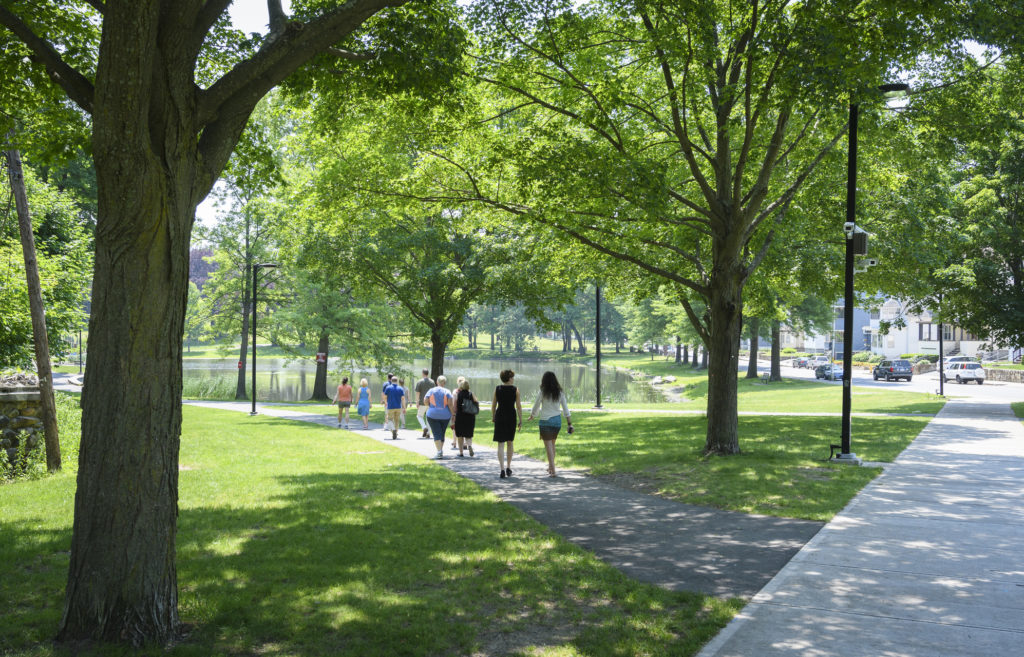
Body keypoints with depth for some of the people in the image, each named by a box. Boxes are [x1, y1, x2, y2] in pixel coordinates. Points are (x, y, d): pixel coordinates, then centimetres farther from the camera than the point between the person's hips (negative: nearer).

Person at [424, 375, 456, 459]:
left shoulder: (431, 391, -2)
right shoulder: (447, 392, -4)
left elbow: (425, 401, -7)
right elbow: (450, 403, -11)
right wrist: (453, 413, -4)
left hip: (433, 415, -1)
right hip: (445, 415, 1)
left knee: (437, 434, -4)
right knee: (442, 434, 15)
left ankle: (439, 452, -19)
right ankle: (441, 451, 20)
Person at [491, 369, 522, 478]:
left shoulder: (497, 389, 0)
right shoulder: (515, 390, -4)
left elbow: (493, 405, 4)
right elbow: (518, 406, -4)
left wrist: (493, 417, 17)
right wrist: (520, 420, 2)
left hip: (500, 416, 0)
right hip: (511, 417, 0)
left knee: (501, 444, -1)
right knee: (510, 443, 17)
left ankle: (502, 469, -12)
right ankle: (508, 467, 22)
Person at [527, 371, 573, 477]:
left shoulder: (543, 392, -7)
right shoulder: (560, 392, 2)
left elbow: (536, 407, 2)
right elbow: (566, 409, 1)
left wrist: (531, 416, 21)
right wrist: (570, 424, 4)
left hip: (545, 421, -4)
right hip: (557, 421, 4)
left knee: (548, 445, -1)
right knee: (552, 443, 21)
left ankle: (552, 471, -7)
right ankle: (550, 467, 30)